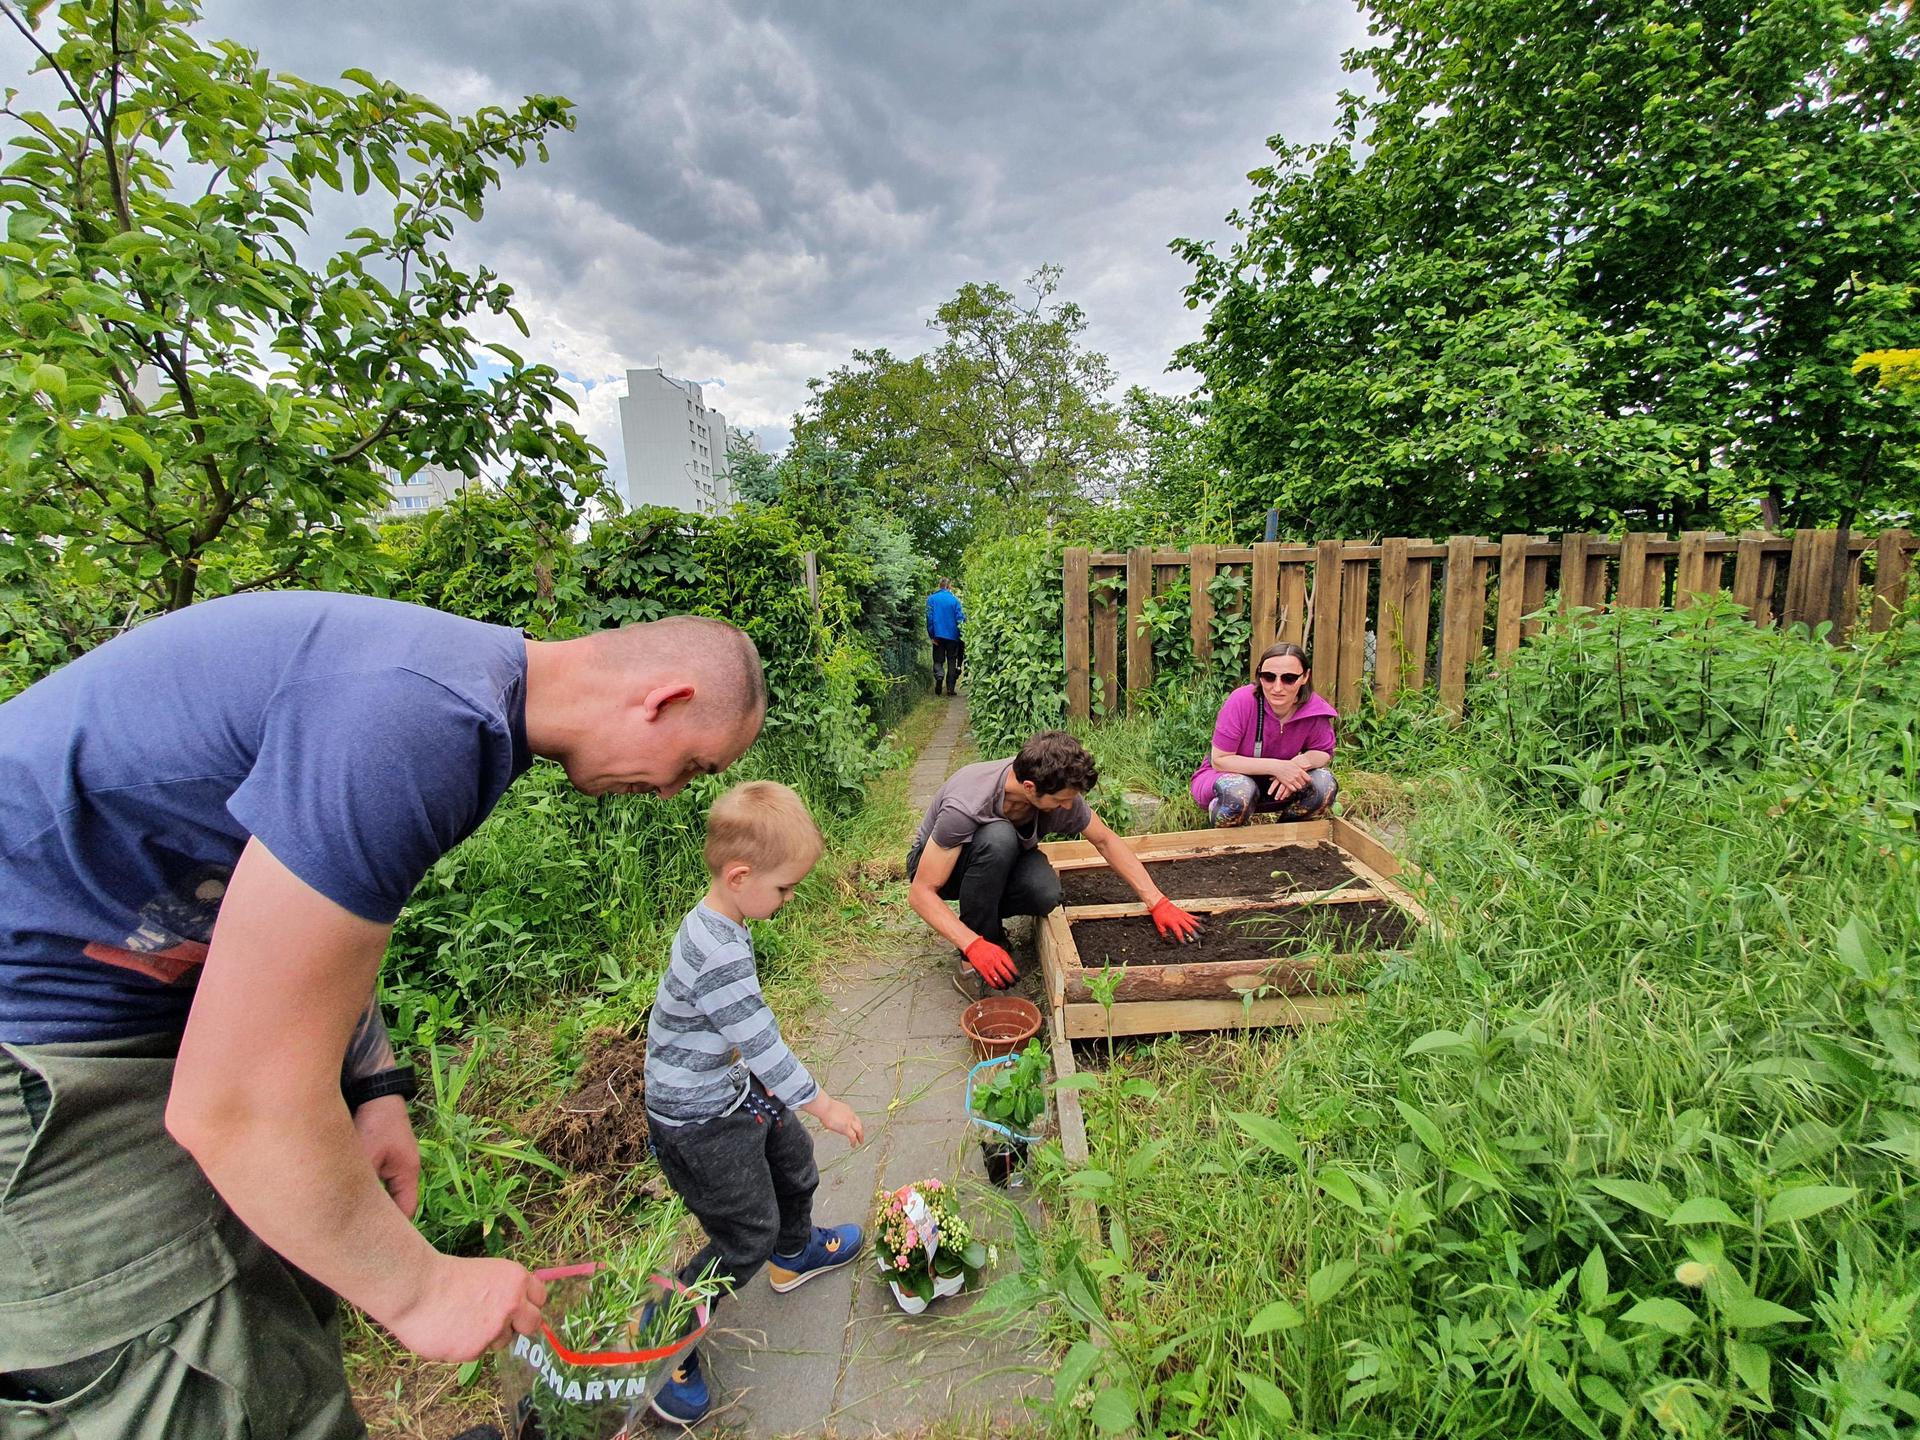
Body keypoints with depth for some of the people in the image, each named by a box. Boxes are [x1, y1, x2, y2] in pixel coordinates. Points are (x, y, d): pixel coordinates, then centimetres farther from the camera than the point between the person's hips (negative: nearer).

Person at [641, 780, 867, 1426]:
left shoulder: (713, 924, -5)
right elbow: (762, 1043, -29)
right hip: (701, 1124, -10)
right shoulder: (718, 955, -36)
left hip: (735, 1089, 10)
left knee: (792, 1157, 27)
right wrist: (824, 1105, -16)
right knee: (747, 1236, 6)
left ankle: (794, 1253, 54)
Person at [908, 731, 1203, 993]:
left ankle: (987, 922, 2)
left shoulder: (1060, 792, -23)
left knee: (1046, 892, -32)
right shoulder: (966, 807, -38)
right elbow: (920, 893, -32)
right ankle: (972, 964, -20)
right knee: (999, 837, -38)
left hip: (1000, 862, 4)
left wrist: (1157, 903, -9)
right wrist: (974, 946, -43)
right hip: (935, 864, -4)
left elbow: (1106, 841, -5)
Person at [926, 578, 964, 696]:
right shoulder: (955, 599, -3)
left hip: (938, 634, 0)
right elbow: (959, 618, -4)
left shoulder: (931, 598, -1)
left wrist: (932, 635, -4)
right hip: (952, 635, 0)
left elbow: (929, 618, -6)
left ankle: (939, 676, -21)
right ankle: (950, 688, 6)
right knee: (952, 662, 10)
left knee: (938, 661, 9)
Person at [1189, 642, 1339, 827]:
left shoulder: (1315, 709, -17)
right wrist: (1275, 766, -33)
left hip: (1273, 784, 4)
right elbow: (1219, 760, -24)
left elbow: (1325, 754, 0)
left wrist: (1302, 761, -25)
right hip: (1226, 776, -4)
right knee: (1239, 792, -37)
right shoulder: (1242, 701, -28)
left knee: (1324, 783, -20)